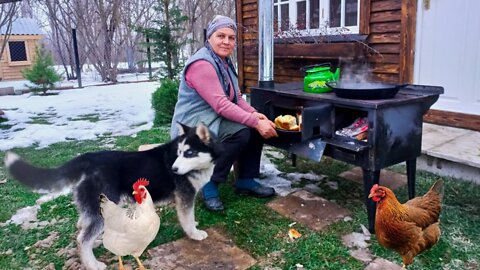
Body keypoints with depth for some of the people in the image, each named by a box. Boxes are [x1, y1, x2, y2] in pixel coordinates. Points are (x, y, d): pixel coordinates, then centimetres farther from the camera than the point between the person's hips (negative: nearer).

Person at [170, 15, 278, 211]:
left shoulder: (225, 63, 11)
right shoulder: (201, 64, -20)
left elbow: (236, 98, 9)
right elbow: (221, 105, -28)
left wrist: (254, 114, -11)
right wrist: (255, 122, -30)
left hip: (214, 121, 9)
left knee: (256, 126, -4)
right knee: (240, 132, -29)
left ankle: (246, 181, 7)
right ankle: (209, 183, -12)